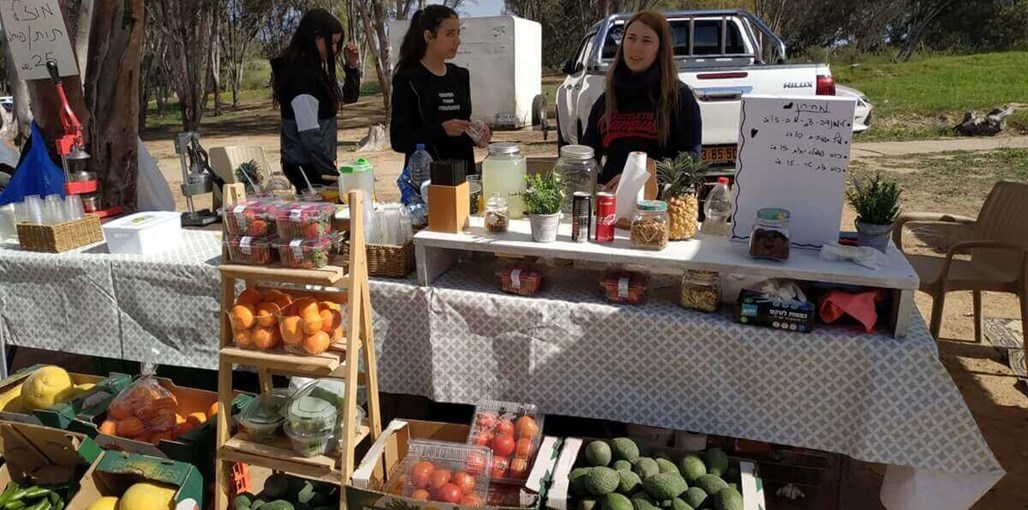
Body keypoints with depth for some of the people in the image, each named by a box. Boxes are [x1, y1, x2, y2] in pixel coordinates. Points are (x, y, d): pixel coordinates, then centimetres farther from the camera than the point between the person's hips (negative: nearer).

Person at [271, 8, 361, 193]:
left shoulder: (313, 69, 10)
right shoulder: (300, 73, -17)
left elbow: (349, 96, 23)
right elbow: (310, 134, -22)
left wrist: (351, 66, 6)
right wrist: (333, 175, -21)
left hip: (314, 165, 9)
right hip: (307, 168, -9)